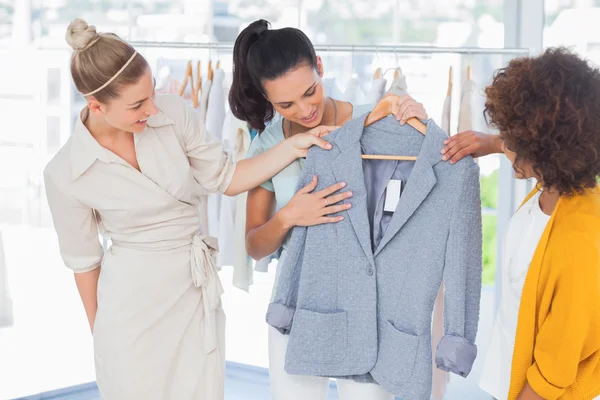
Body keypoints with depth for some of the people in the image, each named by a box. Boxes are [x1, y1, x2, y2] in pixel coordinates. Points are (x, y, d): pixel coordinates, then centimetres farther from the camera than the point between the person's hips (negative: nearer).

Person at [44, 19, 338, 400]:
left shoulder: (174, 113, -10)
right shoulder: (65, 174, -15)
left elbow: (226, 179, 2)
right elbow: (83, 259, -1)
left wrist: (293, 146, -10)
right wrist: (99, 333, 10)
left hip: (198, 296, 3)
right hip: (132, 309, -3)